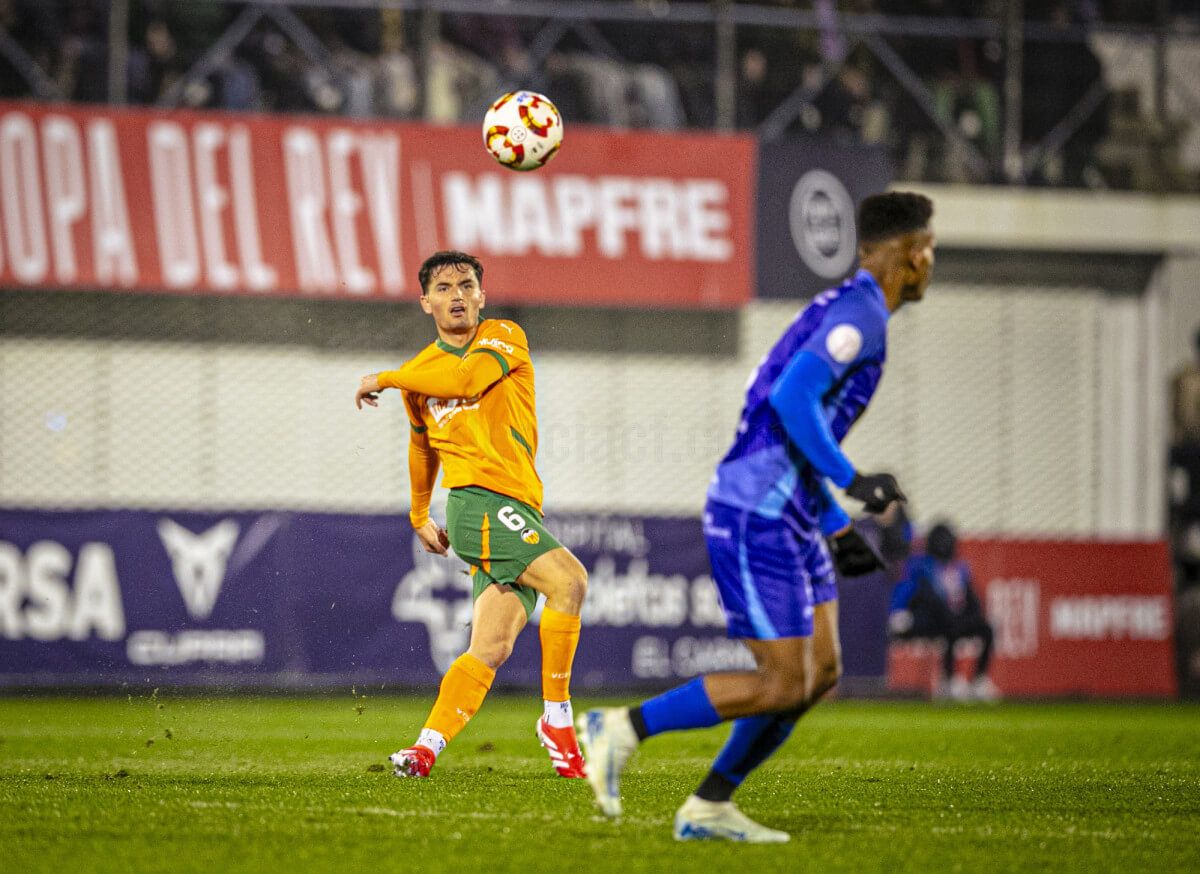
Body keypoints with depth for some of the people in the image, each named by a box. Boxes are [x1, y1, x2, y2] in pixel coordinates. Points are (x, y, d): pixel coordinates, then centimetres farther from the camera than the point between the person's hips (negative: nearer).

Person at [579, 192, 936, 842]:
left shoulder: (844, 311, 19)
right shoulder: (860, 314, -13)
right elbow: (791, 398, -26)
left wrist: (839, 527, 25)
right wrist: (853, 482, -22)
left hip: (787, 519, 10)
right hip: (757, 519, -10)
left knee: (822, 671, 9)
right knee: (782, 685, -8)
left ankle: (709, 808, 13)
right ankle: (624, 728, -2)